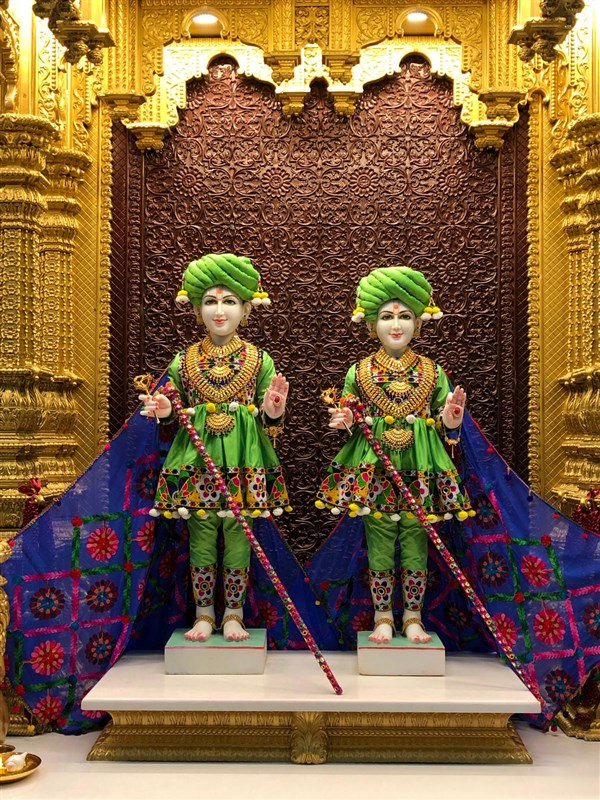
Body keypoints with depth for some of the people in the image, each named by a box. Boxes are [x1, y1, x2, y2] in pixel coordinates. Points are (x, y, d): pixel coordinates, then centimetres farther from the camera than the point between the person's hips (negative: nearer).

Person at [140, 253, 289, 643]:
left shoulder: (259, 360, 3)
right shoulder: (184, 361, 6)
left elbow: (268, 421, 5)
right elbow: (178, 414, 13)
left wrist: (272, 411, -17)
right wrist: (166, 411, -8)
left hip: (243, 461, -1)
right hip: (197, 460, 1)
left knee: (238, 538, 4)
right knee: (201, 537, 5)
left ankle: (234, 613, 19)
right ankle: (204, 613, 20)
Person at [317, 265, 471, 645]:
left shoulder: (433, 373, 5)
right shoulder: (359, 372, 4)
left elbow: (443, 423, 8)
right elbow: (348, 421, 11)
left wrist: (448, 421, -14)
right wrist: (345, 423, -10)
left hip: (419, 472, 0)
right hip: (372, 471, 0)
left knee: (415, 550, 6)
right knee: (380, 549, 6)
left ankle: (413, 618, 23)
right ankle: (383, 618, 22)